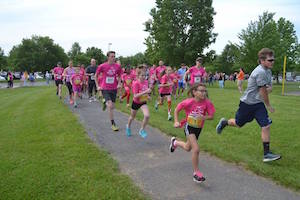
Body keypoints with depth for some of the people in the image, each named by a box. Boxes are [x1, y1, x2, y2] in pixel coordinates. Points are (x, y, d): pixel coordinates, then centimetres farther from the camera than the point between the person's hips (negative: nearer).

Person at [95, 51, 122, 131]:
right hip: (105, 89, -3)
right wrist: (98, 86, 1)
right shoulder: (102, 66, -7)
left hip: (114, 89, 4)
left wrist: (119, 83, 2)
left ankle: (105, 102, 45)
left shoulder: (118, 66, 0)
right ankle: (113, 124, 0)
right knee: (110, 106, -15)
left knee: (112, 107, 8)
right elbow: (96, 76, 7)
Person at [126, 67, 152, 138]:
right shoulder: (136, 83, -25)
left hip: (143, 102, 3)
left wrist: (147, 96, -4)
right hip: (136, 102, -3)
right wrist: (145, 92, -38)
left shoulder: (146, 81, -8)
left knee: (147, 116, -20)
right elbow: (135, 96, -30)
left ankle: (142, 130, 3)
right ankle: (128, 126, 52)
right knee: (132, 117, 19)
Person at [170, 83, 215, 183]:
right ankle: (196, 172, 1)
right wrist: (176, 121, -18)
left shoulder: (207, 103, -17)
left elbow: (211, 116, -12)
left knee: (188, 148, 24)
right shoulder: (189, 102, -21)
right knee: (196, 149, -17)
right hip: (189, 127, -4)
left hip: (198, 128, 5)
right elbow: (176, 110, -9)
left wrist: (204, 117, -31)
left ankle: (175, 142, 57)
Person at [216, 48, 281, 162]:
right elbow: (263, 92, -17)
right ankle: (224, 122, 42)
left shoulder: (268, 71, 6)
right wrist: (269, 106, -3)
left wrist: (268, 89, -13)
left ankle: (266, 154, 1)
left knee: (266, 126, -4)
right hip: (247, 103, -7)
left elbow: (269, 88, 13)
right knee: (239, 124, 11)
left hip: (258, 104, 8)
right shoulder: (260, 72, -23)